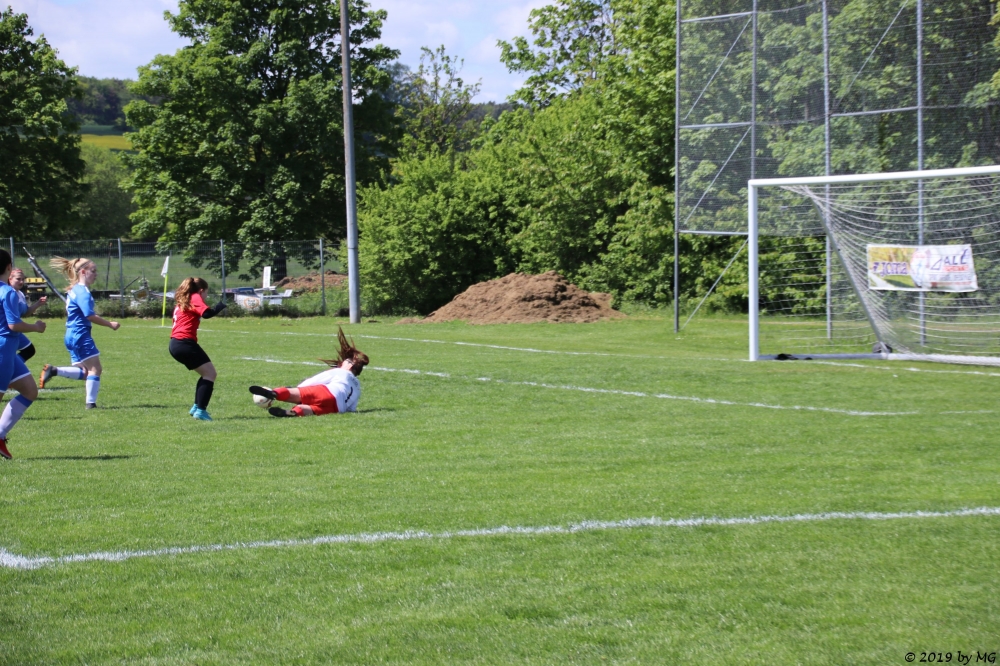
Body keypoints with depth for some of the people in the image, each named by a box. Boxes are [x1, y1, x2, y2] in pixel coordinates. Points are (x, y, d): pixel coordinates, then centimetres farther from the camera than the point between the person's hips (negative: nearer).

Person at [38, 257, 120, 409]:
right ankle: (90, 403, -5)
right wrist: (110, 324, -13)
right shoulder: (82, 291, -15)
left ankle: (54, 371, -1)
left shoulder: (74, 290, 15)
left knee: (84, 372, 12)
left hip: (72, 336, 10)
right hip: (81, 335, -10)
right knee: (95, 369, -4)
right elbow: (90, 316, -21)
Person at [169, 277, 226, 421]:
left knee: (206, 373, 18)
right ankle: (201, 410, -14)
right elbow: (206, 313, -19)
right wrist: (220, 306, -4)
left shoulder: (182, 301, 24)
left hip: (175, 343, 9)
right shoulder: (195, 298, -3)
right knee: (210, 373, -6)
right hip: (185, 343, -9)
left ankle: (197, 407, 18)